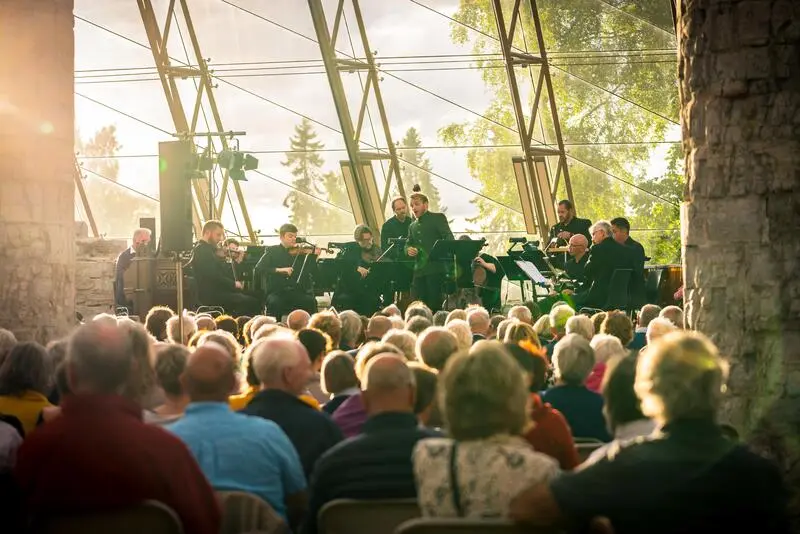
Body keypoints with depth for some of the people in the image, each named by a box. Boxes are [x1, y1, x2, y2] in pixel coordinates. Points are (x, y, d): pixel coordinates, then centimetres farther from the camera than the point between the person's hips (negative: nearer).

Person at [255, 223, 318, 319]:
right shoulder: (272, 251, 5)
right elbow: (258, 268, -9)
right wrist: (279, 270, -21)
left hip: (296, 291, 2)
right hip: (276, 292, -2)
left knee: (311, 301, -26)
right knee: (274, 302, -34)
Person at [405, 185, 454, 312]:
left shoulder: (438, 218, 5)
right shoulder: (412, 226, 24)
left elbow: (449, 237, -5)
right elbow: (408, 244, 23)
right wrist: (408, 249, -2)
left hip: (435, 268, -6)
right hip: (419, 271, 6)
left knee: (435, 304, -8)